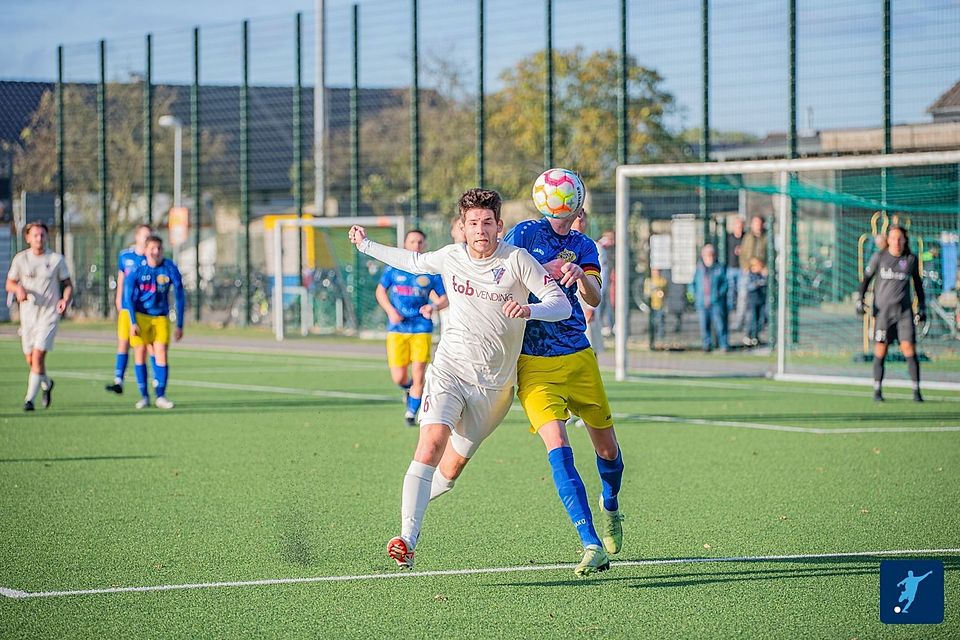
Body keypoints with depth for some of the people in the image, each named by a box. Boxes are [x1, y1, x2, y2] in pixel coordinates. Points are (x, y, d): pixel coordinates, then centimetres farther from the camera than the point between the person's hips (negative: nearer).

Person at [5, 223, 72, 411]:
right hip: (27, 315, 3)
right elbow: (9, 284, 10)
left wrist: (66, 300, -14)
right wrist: (18, 288, -13)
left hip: (49, 313, -3)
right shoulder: (20, 259, 5)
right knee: (30, 360, 8)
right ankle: (46, 383, 38)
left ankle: (29, 398, -9)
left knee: (38, 356, -15)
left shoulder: (56, 259, 1)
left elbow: (68, 285, 7)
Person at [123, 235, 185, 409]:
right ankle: (144, 396, 6)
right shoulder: (137, 270, -7)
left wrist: (180, 325, 0)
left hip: (161, 318, 0)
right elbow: (128, 297, -3)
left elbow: (180, 297, 1)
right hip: (140, 316, 0)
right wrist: (132, 322, -9)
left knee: (162, 355, -8)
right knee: (140, 354, -3)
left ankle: (161, 396, 0)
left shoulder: (170, 269, -5)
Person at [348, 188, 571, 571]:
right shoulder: (450, 257, 2)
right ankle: (407, 539, -28)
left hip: (494, 385, 0)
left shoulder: (517, 260, -8)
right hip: (449, 370, 0)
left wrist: (529, 310, -33)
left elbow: (562, 305, -12)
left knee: (451, 468, 4)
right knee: (431, 444, -23)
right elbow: (414, 262, 25)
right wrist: (367, 246, 34)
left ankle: (420, 499, 35)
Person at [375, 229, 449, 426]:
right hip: (397, 329, 0)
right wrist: (391, 311, -4)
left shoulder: (430, 271, 2)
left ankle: (411, 412, 12)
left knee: (418, 376, -7)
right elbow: (380, 291, 13)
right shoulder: (394, 268, 4)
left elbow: (445, 298, 7)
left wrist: (434, 307, -16)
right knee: (399, 378, -3)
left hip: (422, 329, 0)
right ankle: (408, 389, 32)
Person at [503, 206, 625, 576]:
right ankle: (591, 544, -24)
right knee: (556, 445, -20)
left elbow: (594, 298, -7)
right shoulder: (525, 233, 1)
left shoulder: (583, 246, 9)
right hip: (533, 364, -4)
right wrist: (542, 271, -19)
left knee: (607, 449, 11)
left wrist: (580, 275, -28)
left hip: (578, 358, 4)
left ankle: (610, 507, 45)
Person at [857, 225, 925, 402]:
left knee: (909, 348, -8)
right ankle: (877, 391, 7)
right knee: (880, 351, -2)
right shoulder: (879, 257, 2)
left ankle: (916, 391, -3)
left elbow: (918, 284, 16)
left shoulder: (911, 260, 7)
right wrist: (860, 300, -3)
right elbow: (866, 278, 8)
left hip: (904, 311, 1)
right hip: (883, 310, -1)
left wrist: (922, 308, 12)